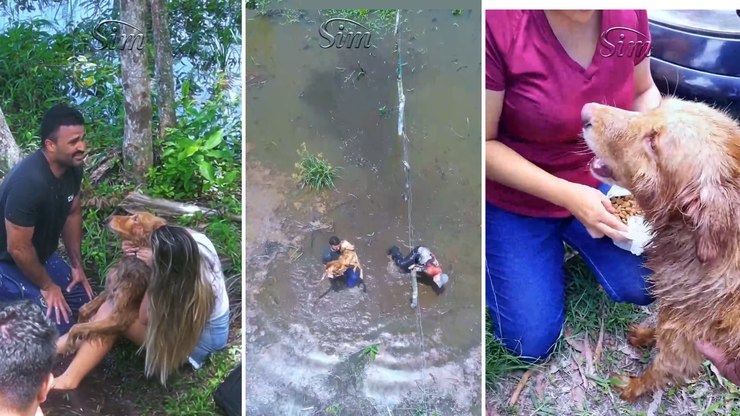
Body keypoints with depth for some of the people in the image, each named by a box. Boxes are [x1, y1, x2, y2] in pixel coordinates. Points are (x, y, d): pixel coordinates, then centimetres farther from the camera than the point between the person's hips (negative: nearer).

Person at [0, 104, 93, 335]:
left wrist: (77, 265, 6)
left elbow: (72, 214, 6)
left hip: (41, 254, 8)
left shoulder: (73, 168, -11)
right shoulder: (29, 182, -36)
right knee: (58, 324, -16)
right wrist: (47, 286, -15)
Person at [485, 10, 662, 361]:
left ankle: (577, 239, 23)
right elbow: (483, 143, -21)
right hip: (514, 199, -4)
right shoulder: (495, 21, -30)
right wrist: (567, 195, -27)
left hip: (594, 184, 4)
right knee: (533, 342, -3)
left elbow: (644, 92, 5)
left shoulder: (630, 14, -15)